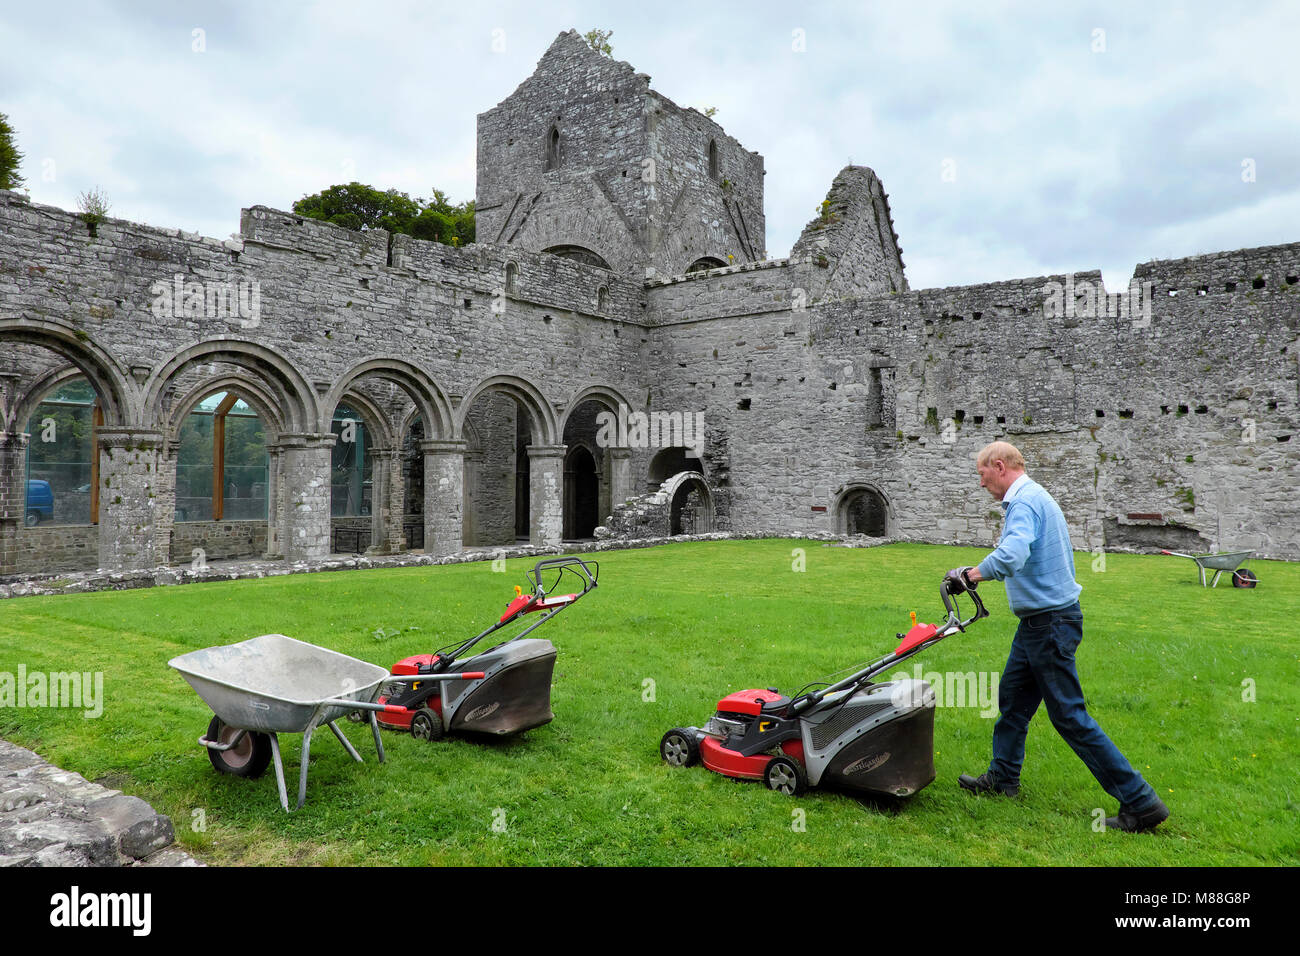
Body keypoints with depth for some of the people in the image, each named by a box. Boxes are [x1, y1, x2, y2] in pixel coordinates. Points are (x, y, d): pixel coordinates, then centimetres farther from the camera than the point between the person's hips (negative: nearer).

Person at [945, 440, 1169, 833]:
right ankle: (1002, 777, 32)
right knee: (1012, 697, 19)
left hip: (1050, 623, -11)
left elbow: (1010, 557, -37)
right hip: (1040, 621, 11)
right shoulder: (1034, 497, 14)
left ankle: (1140, 802, 4)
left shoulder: (1024, 502, -19)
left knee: (1070, 716, -4)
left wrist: (969, 574, -25)